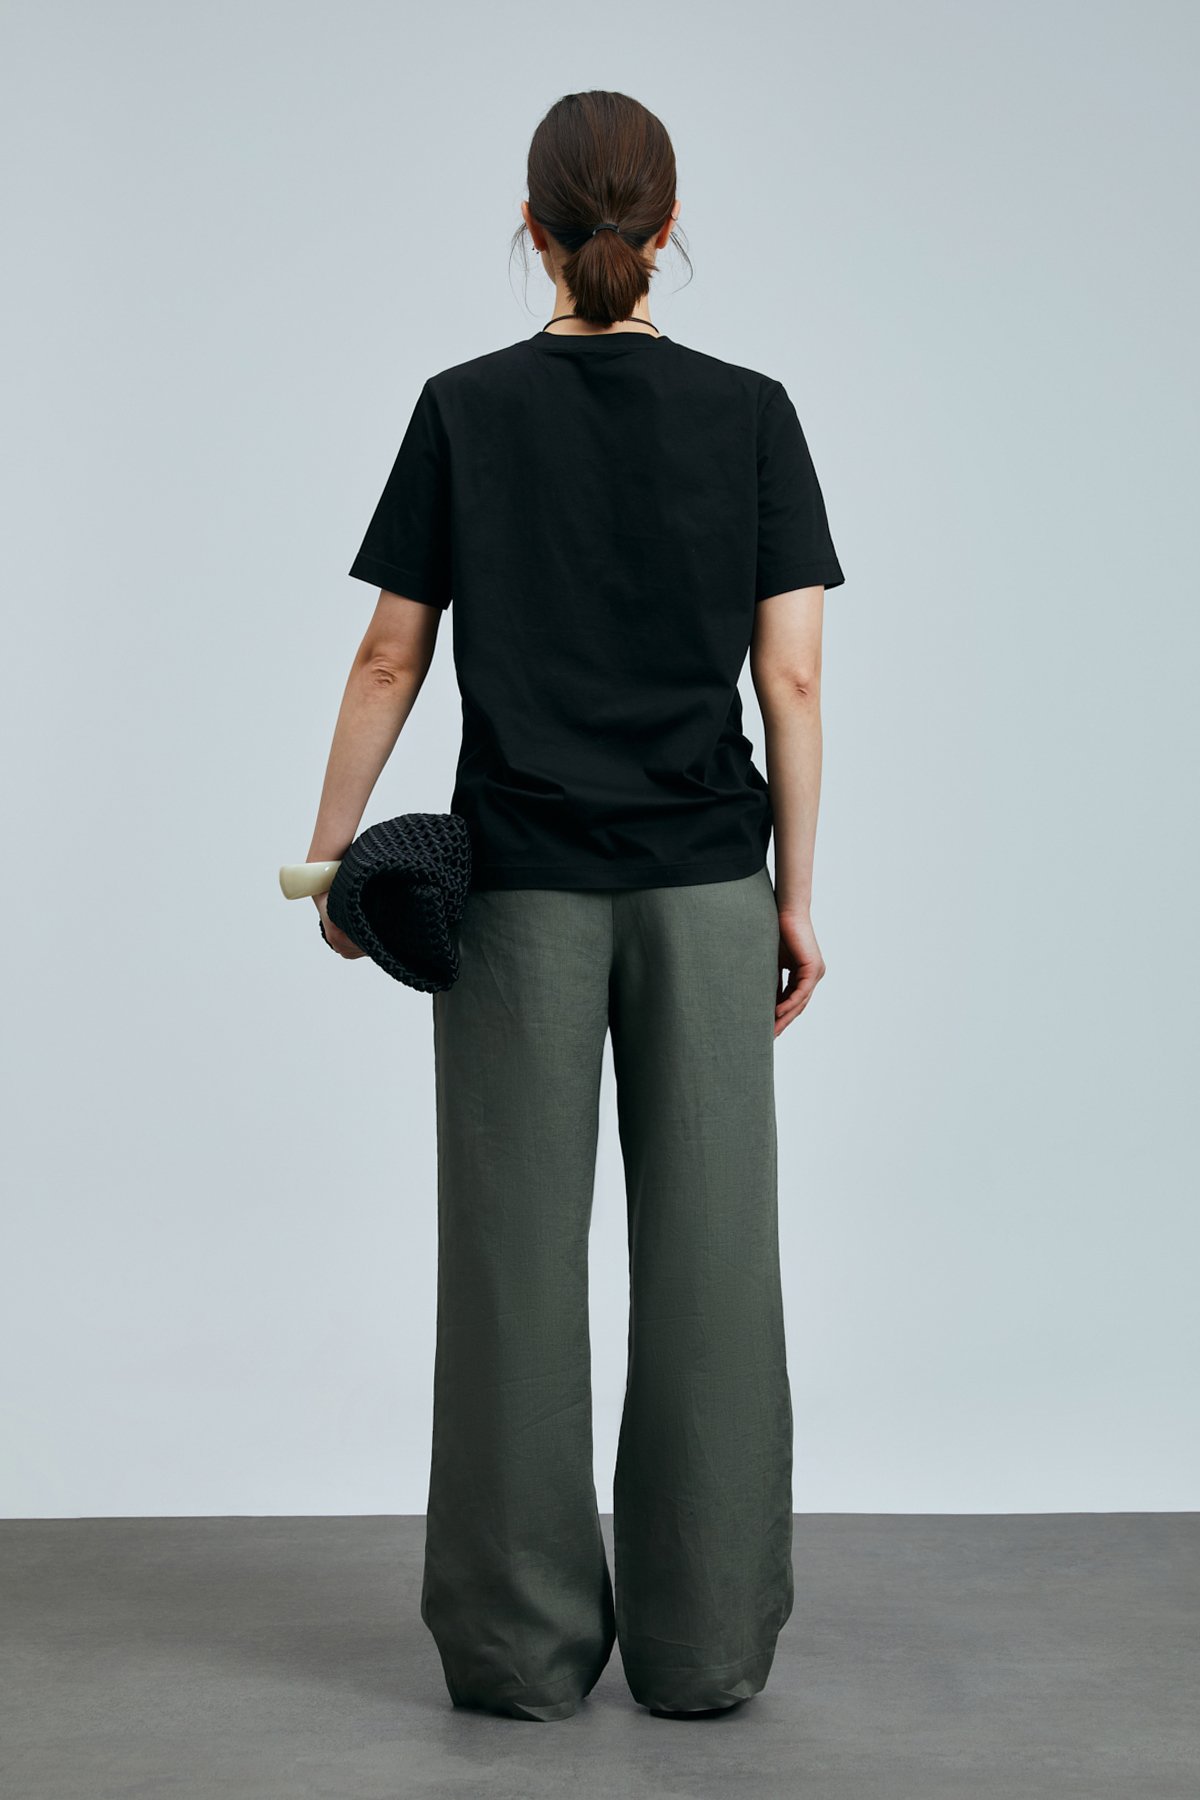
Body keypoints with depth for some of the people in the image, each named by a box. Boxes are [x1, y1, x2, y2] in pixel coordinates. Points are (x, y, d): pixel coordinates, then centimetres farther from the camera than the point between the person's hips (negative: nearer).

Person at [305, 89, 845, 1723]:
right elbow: (790, 678, -3)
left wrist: (332, 850, 11)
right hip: (704, 883, 1)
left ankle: (522, 1641, 14)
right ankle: (705, 1644, 14)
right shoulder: (751, 412, -1)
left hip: (522, 884, 0)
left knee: (517, 1254, 6)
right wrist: (796, 894, 4)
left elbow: (391, 661, 0)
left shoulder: (465, 409, -2)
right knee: (708, 1253, 6)